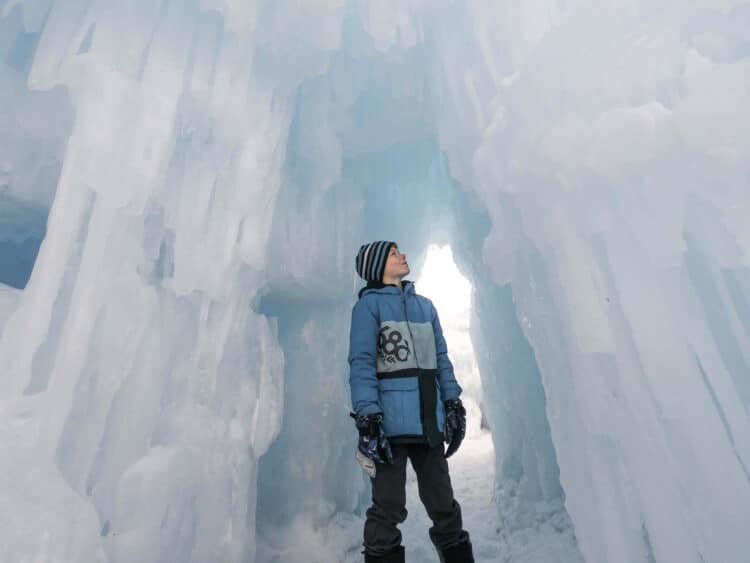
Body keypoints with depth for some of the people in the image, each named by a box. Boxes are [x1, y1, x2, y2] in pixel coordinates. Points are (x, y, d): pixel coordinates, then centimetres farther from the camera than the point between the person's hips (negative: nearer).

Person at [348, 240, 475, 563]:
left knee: (442, 503, 16)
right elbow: (361, 364, -10)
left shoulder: (425, 306, 16)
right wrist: (368, 418, -16)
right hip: (389, 421, -5)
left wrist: (454, 405, 9)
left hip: (429, 420, 6)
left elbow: (441, 359, 15)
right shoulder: (368, 305, -2)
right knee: (389, 508, 6)